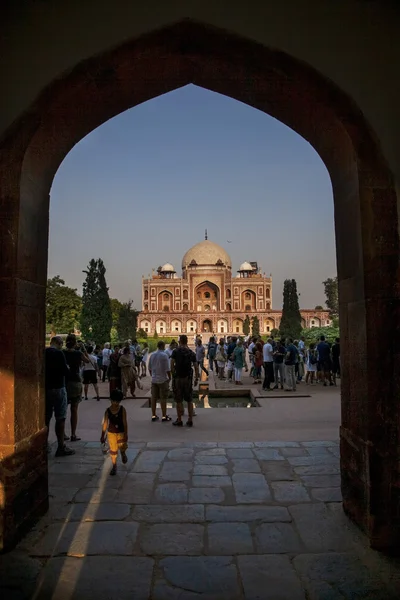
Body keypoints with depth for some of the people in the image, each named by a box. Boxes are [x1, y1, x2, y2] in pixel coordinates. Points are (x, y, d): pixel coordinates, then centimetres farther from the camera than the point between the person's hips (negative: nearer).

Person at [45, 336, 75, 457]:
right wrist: (67, 368, 4)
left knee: (46, 417, 14)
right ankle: (61, 447, 2)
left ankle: (44, 445, 22)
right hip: (57, 388, -6)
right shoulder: (59, 353, -15)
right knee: (60, 418, 0)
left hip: (45, 388, 6)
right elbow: (65, 371, -16)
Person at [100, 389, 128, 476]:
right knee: (113, 450, 5)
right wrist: (102, 436, 2)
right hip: (111, 432, 1)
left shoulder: (122, 410, -10)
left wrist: (126, 434, -10)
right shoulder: (108, 411, -7)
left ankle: (123, 454, 27)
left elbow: (125, 422, -8)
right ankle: (114, 466, 21)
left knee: (122, 446, -10)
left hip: (121, 432, -1)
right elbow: (105, 423, -1)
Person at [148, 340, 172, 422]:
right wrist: (169, 378, -1)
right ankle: (164, 416, 7)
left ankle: (153, 415, 16)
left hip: (154, 380, 6)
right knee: (163, 398, 2)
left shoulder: (152, 355, 4)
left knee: (154, 398, 10)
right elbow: (168, 369, -15)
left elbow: (149, 368, 11)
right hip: (163, 379, -6)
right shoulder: (164, 355, -14)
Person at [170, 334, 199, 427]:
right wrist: (196, 379, 11)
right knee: (189, 400, 10)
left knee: (179, 400, 5)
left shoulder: (176, 351, -6)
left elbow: (172, 365, -10)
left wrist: (174, 373, 7)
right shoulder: (191, 353, 3)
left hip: (178, 378, -3)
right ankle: (190, 420, 13)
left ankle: (179, 420, 11)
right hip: (188, 378, 3)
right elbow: (196, 367, 3)